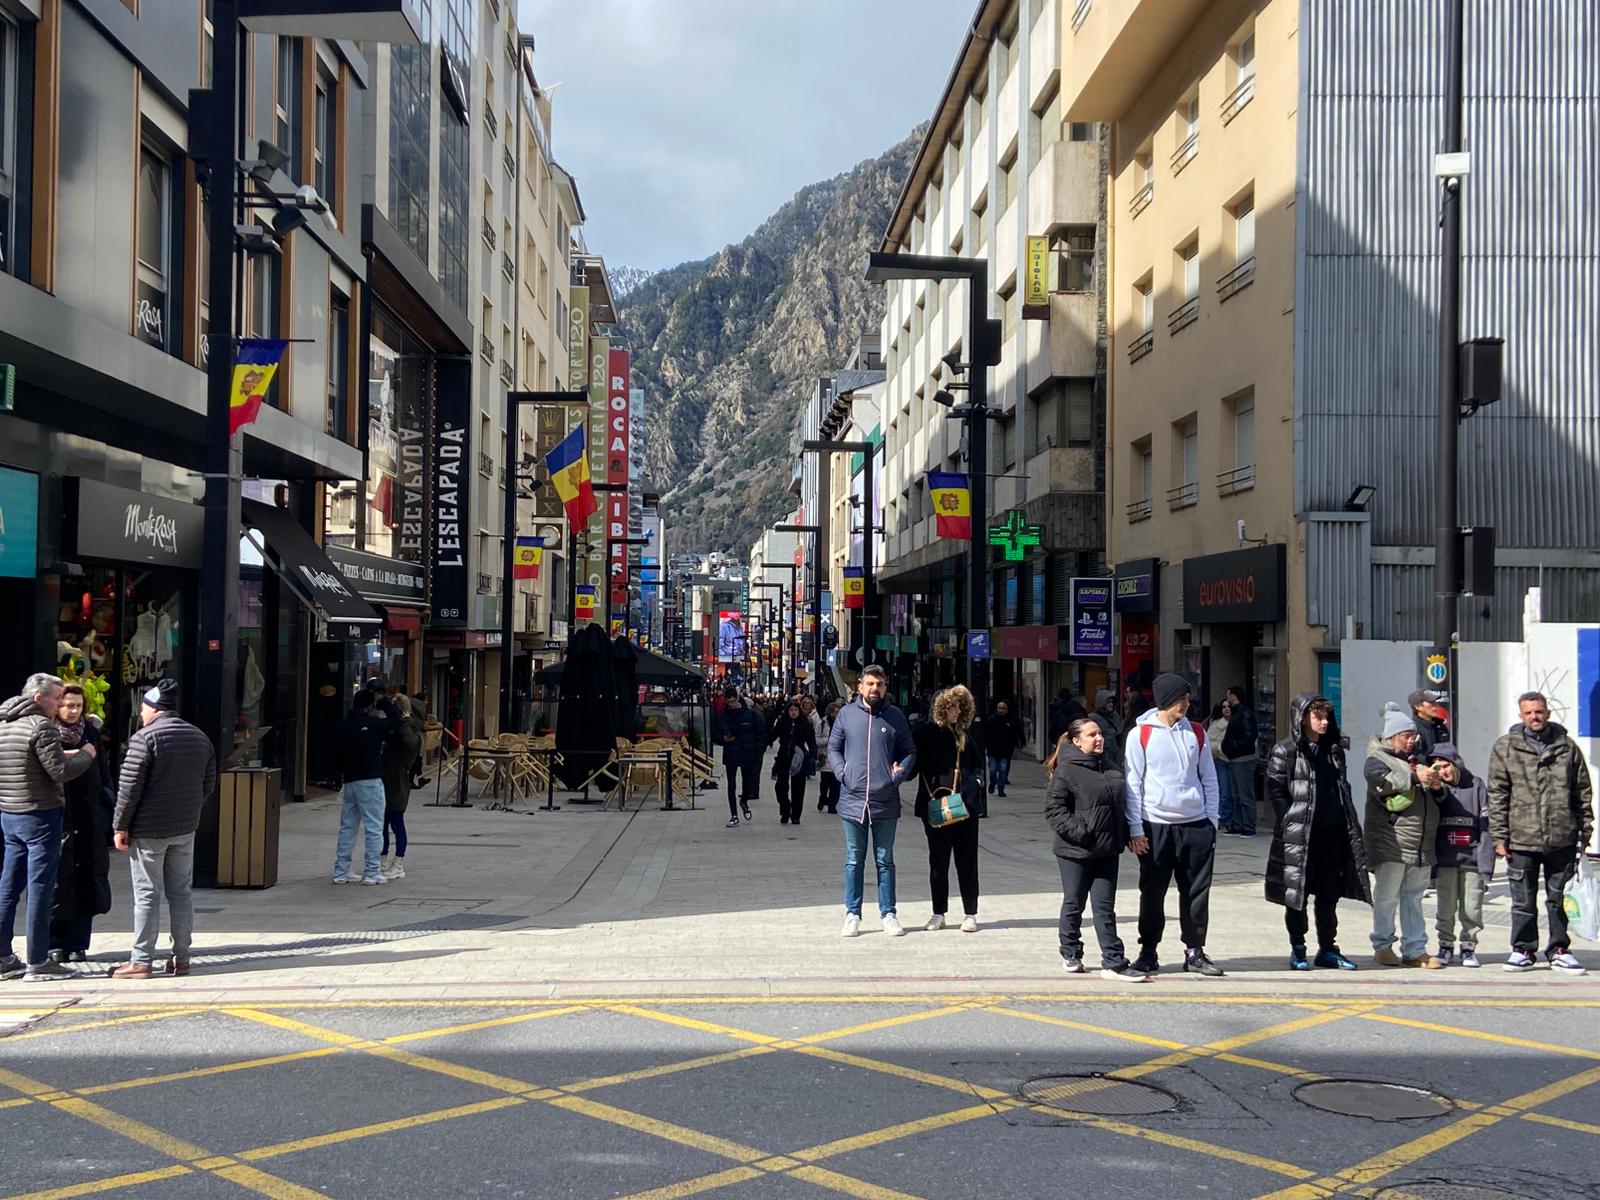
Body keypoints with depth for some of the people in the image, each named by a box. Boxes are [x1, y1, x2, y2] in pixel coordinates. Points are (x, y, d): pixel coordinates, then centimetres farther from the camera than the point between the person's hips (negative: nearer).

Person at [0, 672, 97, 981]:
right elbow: (60, 771, -19)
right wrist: (86, 755, -2)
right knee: (40, 889, -4)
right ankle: (37, 962, -1)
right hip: (41, 815, -8)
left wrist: (62, 755, 16)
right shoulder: (41, 726, -14)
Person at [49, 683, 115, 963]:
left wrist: (108, 810, 6)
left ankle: (77, 944, 13)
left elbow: (104, 775, 11)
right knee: (57, 881, 0)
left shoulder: (91, 733, 9)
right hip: (55, 820, -4)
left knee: (86, 882, 5)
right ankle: (55, 944, 11)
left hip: (88, 822, 4)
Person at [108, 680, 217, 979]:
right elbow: (208, 785, 14)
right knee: (181, 892, 11)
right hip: (185, 830, 6)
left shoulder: (144, 738, -12)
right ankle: (181, 958, 14)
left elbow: (129, 787, -14)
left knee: (147, 895, -1)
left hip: (148, 830, -6)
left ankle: (141, 961, 3)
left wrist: (120, 826, -6)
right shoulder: (200, 738, 9)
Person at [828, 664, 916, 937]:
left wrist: (899, 773, -6)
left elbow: (909, 751, 10)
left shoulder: (895, 716, 4)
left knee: (885, 861, 9)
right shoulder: (847, 714, 3)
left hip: (885, 802, 0)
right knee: (854, 861, 7)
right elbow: (833, 748, 9)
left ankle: (888, 914, 16)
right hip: (852, 800, 0)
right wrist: (842, 773, -7)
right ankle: (852, 915, 14)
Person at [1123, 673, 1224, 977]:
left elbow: (1209, 778, 12)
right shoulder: (1141, 734, -3)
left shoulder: (1196, 732, 8)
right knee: (1152, 893, 3)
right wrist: (1135, 828, -7)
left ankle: (1195, 951, 17)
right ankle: (1148, 952, 14)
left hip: (1196, 825, 3)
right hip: (1156, 826, -3)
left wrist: (1212, 820, 6)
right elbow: (1132, 783, -3)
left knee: (1196, 892, 6)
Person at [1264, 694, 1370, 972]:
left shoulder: (1334, 750, 14)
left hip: (1333, 833, 6)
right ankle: (1297, 951, 11)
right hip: (1298, 836, -6)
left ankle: (1327, 949, 21)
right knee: (1297, 895, 1)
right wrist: (1292, 822, -15)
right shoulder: (1285, 751, -5)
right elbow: (1276, 791, -9)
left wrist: (1350, 827, 11)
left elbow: (1343, 789, 19)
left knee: (1329, 896, 11)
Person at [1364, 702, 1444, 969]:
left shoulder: (1416, 760, 23)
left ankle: (1415, 950, 10)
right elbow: (1379, 779, -22)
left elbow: (1437, 800, 26)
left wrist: (1436, 785, 4)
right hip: (1391, 843, -6)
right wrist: (1414, 776, -30)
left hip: (1420, 844, 6)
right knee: (1387, 896, -2)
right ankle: (1382, 947, 6)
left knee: (1414, 897, 7)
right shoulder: (1377, 759, 1)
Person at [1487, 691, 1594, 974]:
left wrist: (1585, 830, 8)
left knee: (1558, 898, 10)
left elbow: (1583, 791, 11)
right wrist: (1499, 836, -4)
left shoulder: (1567, 747, 6)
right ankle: (1523, 949, 18)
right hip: (1522, 838, -1)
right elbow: (1497, 794, 1)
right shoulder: (1505, 748, 2)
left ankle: (1559, 950, 20)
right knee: (1523, 900, 6)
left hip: (1562, 839, 1)